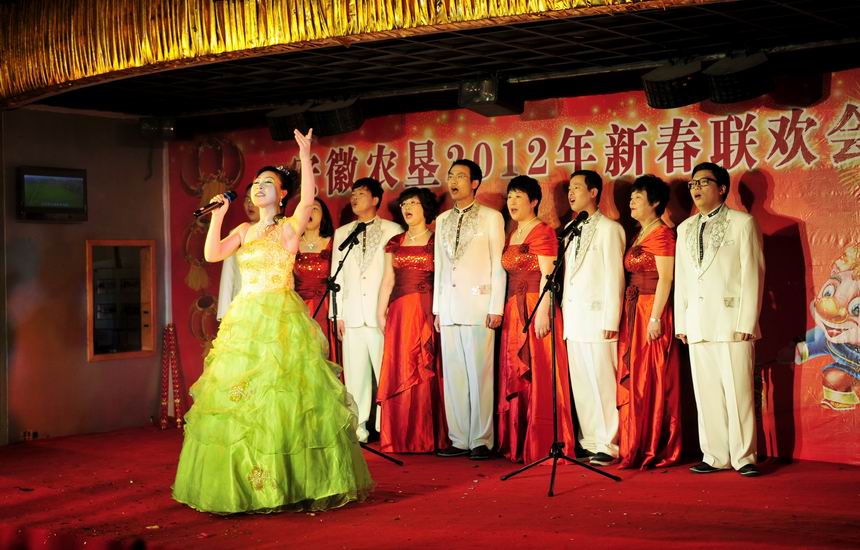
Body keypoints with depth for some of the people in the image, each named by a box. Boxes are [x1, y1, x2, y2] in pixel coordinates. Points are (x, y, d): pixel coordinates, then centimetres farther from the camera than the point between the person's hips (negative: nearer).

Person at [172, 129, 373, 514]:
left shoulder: (290, 227, 1)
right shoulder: (244, 231, 15)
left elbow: (309, 200, -18)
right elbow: (212, 254, 4)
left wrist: (305, 156, -25)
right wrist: (218, 216, -4)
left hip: (282, 319, -5)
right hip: (244, 320, 5)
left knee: (282, 396, -7)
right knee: (238, 397, 4)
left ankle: (292, 481, 2)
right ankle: (243, 481, 12)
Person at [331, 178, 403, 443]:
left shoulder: (393, 231, 6)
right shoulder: (342, 233, 16)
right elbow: (337, 275, 14)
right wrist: (337, 313, 8)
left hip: (383, 312, -3)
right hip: (353, 313, 3)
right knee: (355, 372, 2)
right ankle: (358, 427, 7)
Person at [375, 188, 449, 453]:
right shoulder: (395, 243, 15)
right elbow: (387, 280, 15)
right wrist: (381, 312, 7)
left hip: (428, 311, -4)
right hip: (400, 312, 4)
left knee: (426, 371, -4)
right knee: (399, 372, 1)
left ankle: (426, 437, 2)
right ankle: (400, 437, 8)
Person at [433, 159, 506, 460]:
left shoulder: (491, 217, 3)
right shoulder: (442, 220, 17)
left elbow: (498, 264, -1)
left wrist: (496, 308, -8)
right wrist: (437, 308, 13)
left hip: (479, 305, -5)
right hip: (449, 307, 5)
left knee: (479, 375, -5)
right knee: (452, 375, 3)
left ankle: (481, 441, 0)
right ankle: (460, 439, 9)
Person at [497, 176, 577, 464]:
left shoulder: (543, 232, -7)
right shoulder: (511, 236, 18)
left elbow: (548, 275, -14)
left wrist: (542, 312, -22)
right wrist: (505, 310, 12)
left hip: (536, 309, -8)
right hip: (514, 312, 8)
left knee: (538, 377, -7)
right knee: (515, 377, 9)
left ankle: (543, 445, -2)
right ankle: (518, 444, 15)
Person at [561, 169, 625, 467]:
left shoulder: (609, 229, -3)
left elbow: (614, 277, -8)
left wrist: (611, 321, -12)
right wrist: (564, 314, 9)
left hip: (597, 317, -7)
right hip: (574, 319, 7)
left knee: (602, 383, -6)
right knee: (580, 384, 8)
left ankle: (608, 446, 0)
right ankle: (590, 442, 14)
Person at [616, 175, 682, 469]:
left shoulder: (662, 234, -9)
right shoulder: (638, 235, 17)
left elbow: (665, 279, -15)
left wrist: (655, 318, -20)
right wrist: (628, 313, 10)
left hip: (652, 311, -9)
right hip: (633, 313, 9)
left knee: (652, 380, -5)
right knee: (633, 380, 9)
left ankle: (655, 451, 2)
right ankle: (636, 447, 15)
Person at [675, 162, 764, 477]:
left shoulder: (742, 223, 2)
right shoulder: (685, 229, 16)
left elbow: (752, 275, -3)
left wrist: (746, 323, -10)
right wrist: (681, 323, 10)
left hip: (731, 321, -5)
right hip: (697, 325, 5)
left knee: (738, 391, -5)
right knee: (706, 393, 5)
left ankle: (743, 457, 3)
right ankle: (715, 456, 12)